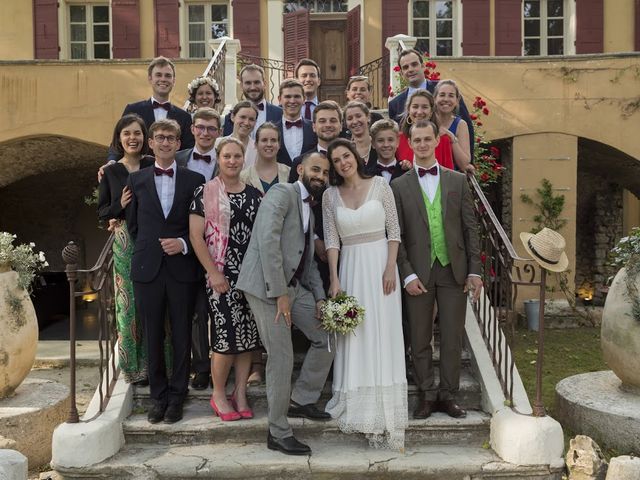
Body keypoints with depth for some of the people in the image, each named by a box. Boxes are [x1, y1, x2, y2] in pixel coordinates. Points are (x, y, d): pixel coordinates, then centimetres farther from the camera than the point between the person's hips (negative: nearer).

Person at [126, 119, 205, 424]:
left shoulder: (194, 180, 4)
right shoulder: (136, 179, 8)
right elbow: (132, 223, 13)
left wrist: (183, 244, -11)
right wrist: (149, 248, 8)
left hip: (182, 268, -1)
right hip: (147, 268, 1)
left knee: (182, 335, 6)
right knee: (153, 336, 8)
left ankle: (177, 395, 19)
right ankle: (158, 395, 22)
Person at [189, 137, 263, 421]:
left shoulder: (254, 195, 9)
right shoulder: (205, 192, -3)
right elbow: (195, 236, -7)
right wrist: (213, 273, -12)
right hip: (221, 276, -4)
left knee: (249, 335, 6)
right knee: (227, 336, -6)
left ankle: (240, 394, 20)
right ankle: (218, 395, 14)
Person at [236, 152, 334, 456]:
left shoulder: (309, 210, 20)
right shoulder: (282, 193, -8)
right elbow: (267, 240, -20)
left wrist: (320, 298, 7)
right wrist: (279, 293, -20)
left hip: (294, 286, 9)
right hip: (267, 286, -9)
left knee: (326, 338, 9)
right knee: (281, 358, -5)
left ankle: (302, 400, 27)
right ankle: (278, 433, 10)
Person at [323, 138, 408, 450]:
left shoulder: (379, 185, 1)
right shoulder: (330, 195, 6)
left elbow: (394, 230, -1)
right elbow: (331, 240, 2)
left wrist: (390, 268, -10)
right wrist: (334, 279, -6)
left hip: (379, 264, -2)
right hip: (349, 267, 2)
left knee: (382, 334, -1)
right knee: (353, 337, 3)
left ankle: (383, 414, 7)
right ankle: (358, 408, 14)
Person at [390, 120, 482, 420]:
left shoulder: (458, 181, 8)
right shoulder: (399, 186, 3)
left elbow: (470, 227, 6)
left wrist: (474, 270, 0)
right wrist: (407, 274, -8)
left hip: (454, 271, 1)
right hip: (418, 272, -1)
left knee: (452, 338, 7)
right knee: (420, 339, 6)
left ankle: (448, 395, 20)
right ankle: (426, 395, 20)